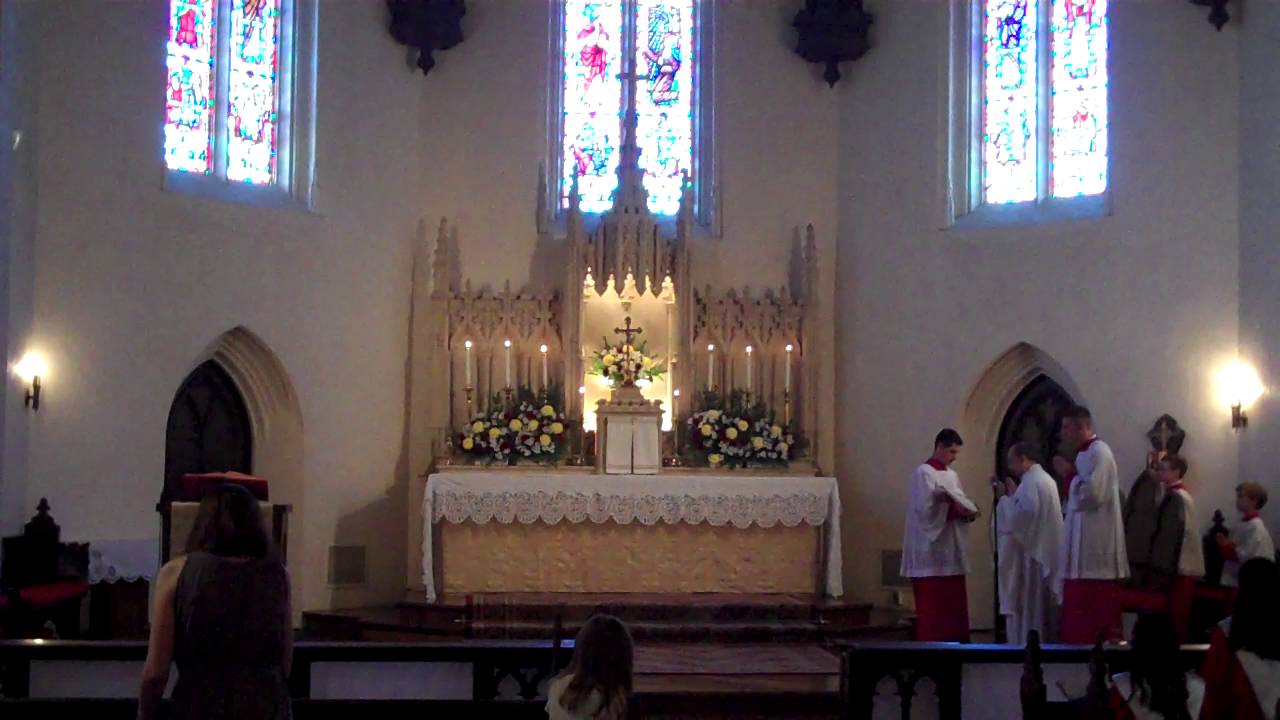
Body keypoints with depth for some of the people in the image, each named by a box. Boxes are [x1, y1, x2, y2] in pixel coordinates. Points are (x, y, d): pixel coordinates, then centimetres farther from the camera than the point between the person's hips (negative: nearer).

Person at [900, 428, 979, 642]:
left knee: (954, 605, 7)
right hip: (931, 551, -8)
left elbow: (959, 505, 16)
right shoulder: (923, 473, -8)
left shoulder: (952, 475, 16)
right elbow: (925, 510, -18)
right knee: (932, 607, -7)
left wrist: (967, 513, -5)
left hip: (951, 550, 8)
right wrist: (953, 510, -17)